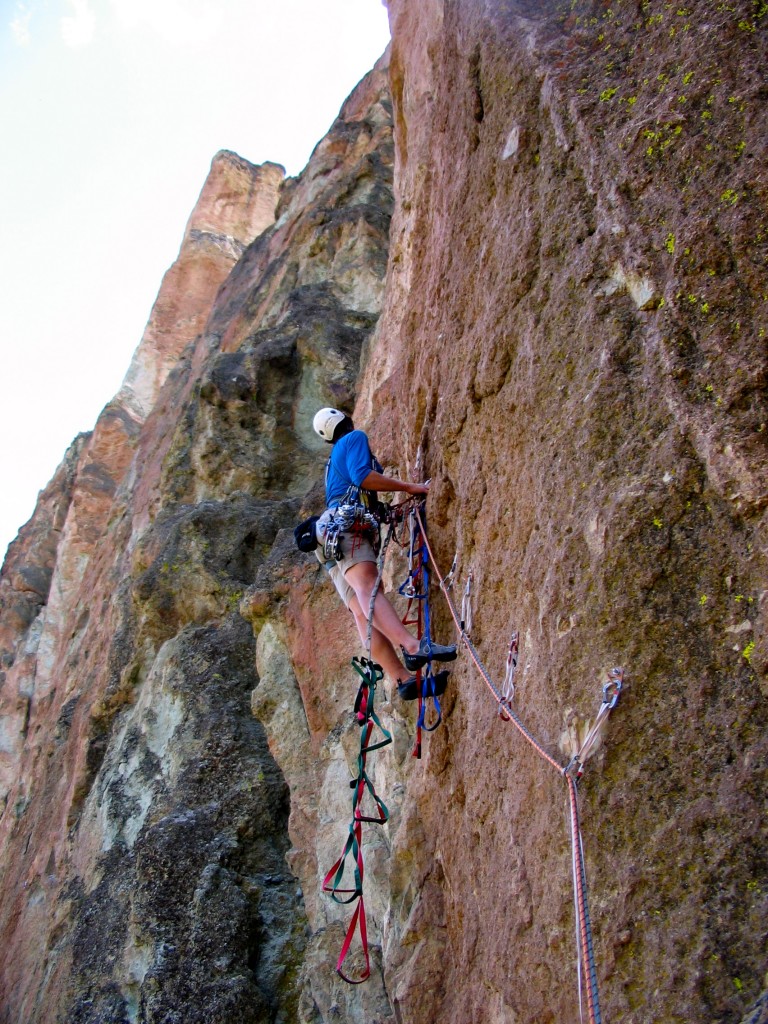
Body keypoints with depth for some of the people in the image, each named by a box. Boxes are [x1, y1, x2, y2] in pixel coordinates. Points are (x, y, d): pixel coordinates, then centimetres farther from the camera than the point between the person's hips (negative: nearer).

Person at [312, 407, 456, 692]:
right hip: (345, 524, -8)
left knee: (363, 611, -12)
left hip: (331, 533, 8)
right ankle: (413, 646, -51)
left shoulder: (335, 458, 37)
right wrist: (409, 487, -7)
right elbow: (361, 476, -8)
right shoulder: (355, 438, 10)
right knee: (367, 586, -32)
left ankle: (403, 679, -24)